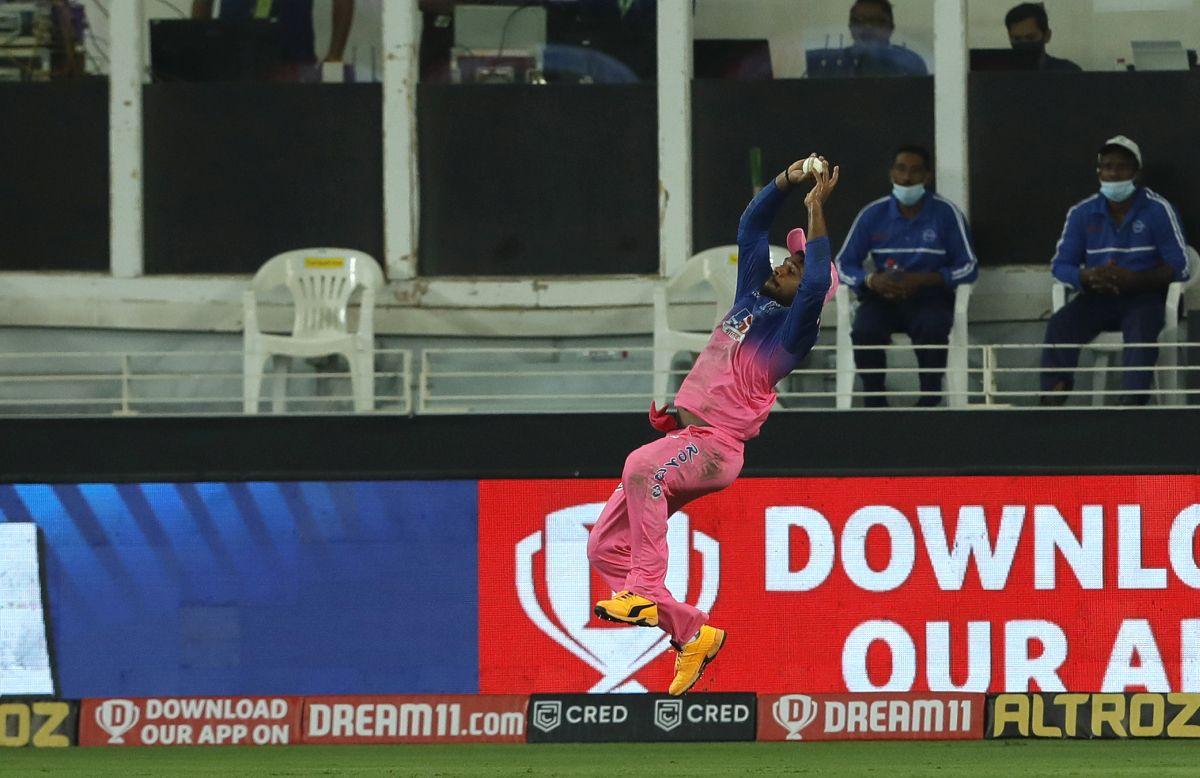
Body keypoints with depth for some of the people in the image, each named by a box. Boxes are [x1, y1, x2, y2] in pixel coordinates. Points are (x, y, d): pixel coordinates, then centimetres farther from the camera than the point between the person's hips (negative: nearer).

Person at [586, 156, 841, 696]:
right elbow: (751, 224, 19)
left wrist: (816, 212, -20)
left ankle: (644, 591, -39)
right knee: (605, 546, 3)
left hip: (713, 448, -9)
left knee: (643, 467, -40)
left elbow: (817, 286, -24)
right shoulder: (752, 299, 17)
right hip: (682, 442, 9)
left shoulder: (793, 329, -5)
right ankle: (690, 633, 8)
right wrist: (788, 181, 7)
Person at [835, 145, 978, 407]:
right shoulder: (873, 214, 2)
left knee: (933, 329, -36)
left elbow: (969, 267, -3)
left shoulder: (946, 213, -3)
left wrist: (923, 280, -18)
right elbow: (844, 264, 5)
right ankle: (874, 401, -15)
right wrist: (872, 281, -18)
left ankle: (929, 400, -19)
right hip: (883, 297, 2)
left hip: (930, 295, -1)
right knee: (865, 331, -32)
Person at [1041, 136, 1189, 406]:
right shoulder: (1082, 213, 5)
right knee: (1059, 325, -25)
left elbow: (1179, 267, -8)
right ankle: (1052, 397, -31)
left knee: (1141, 327, -37)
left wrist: (1132, 280, -23)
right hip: (1097, 297, 3)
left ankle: (1132, 400, -48)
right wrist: (1088, 278, -19)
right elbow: (1060, 264, 6)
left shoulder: (1158, 210, -5)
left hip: (1144, 295, -3)